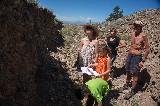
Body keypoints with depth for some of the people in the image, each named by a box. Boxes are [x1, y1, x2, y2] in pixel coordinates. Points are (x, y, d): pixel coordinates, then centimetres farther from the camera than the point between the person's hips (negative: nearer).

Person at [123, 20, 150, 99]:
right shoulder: (132, 34, 6)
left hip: (137, 56, -6)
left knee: (135, 74, 3)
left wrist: (143, 60, -15)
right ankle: (127, 84, 42)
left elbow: (147, 49, -12)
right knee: (128, 71, 19)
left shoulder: (143, 35, -14)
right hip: (130, 55, 6)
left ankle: (132, 91, 17)